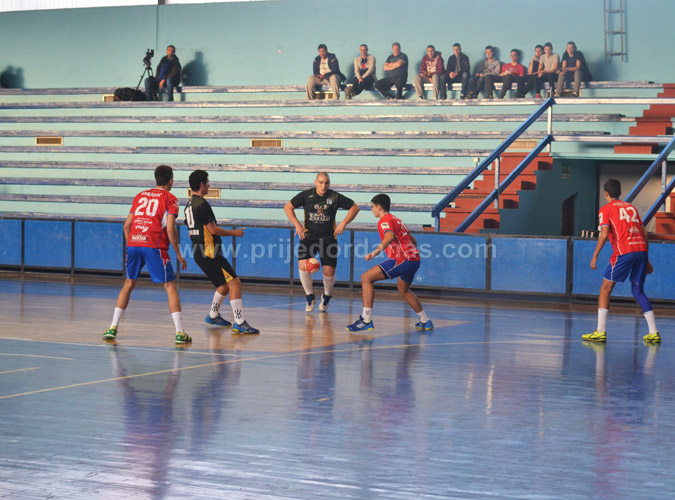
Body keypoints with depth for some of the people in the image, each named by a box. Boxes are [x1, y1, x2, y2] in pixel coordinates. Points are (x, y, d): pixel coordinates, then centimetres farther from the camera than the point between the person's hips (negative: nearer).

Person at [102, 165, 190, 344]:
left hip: (133, 243, 5)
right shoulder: (170, 199, 5)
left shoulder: (140, 196, 20)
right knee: (169, 286, 1)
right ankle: (180, 333, -5)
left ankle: (113, 328, 15)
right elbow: (170, 229, -6)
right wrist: (178, 254, 2)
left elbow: (126, 225, 16)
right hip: (154, 246, -5)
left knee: (128, 284, 18)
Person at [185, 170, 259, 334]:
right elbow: (213, 229, -17)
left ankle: (213, 316, 33)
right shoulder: (202, 204, -15)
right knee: (235, 283, -13)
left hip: (199, 252, 10)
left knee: (225, 285, 23)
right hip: (209, 253, -10)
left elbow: (191, 233, 22)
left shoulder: (189, 205, 16)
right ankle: (239, 323, -19)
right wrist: (234, 232, -5)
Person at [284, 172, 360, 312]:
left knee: (329, 272, -4)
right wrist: (297, 225, -6)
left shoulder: (335, 197, -5)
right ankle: (310, 297, 2)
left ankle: (326, 297, 28)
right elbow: (288, 207, 4)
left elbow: (354, 207, 2)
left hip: (328, 238, 0)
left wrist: (343, 223, -9)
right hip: (308, 237, 0)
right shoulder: (306, 195, -4)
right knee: (303, 265, -19)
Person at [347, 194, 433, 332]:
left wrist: (377, 251, -42)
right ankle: (425, 321, 41)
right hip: (415, 259, 10)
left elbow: (390, 236, -28)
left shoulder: (385, 220, -4)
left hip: (402, 259, -10)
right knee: (403, 289, 35)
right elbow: (413, 241, 31)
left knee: (366, 278, -13)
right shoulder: (396, 220, 24)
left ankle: (366, 320, -22)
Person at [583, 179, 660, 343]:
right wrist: (646, 260, 24)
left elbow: (604, 234, -7)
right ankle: (654, 333, 10)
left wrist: (595, 256, -3)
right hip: (641, 249, 5)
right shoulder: (631, 207, 24)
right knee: (638, 291, 16)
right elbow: (644, 234, 20)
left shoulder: (606, 209, 8)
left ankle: (600, 331, -3)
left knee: (606, 288, 4)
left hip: (624, 252, -5)